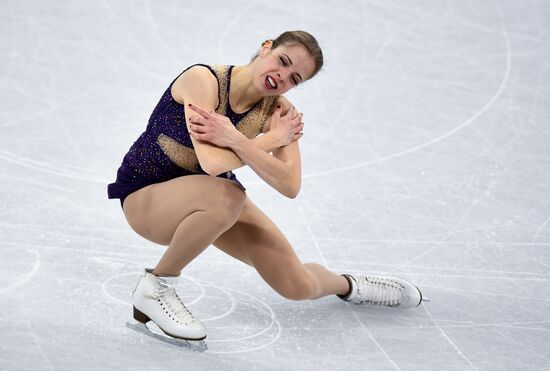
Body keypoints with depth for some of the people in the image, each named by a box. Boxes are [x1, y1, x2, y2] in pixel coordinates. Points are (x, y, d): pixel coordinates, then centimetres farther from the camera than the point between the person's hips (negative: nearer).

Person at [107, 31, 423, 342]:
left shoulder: (279, 110, -11)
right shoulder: (203, 79, -28)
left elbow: (290, 185, -24)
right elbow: (213, 163, -39)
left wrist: (234, 139, -35)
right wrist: (273, 138, -26)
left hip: (211, 196, 5)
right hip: (144, 197, -5)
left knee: (299, 286, -2)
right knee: (226, 198, -40)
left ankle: (349, 285, 37)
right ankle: (155, 288, -19)